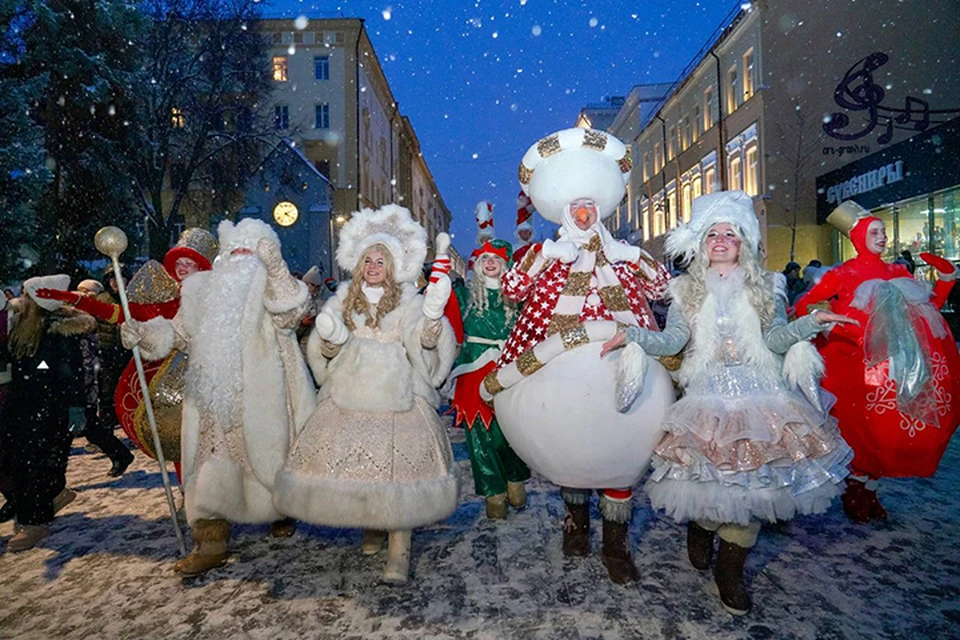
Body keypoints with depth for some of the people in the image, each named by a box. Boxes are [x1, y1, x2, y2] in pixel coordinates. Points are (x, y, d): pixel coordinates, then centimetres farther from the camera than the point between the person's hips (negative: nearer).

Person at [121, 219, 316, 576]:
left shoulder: (271, 287, -2)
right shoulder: (204, 289, 12)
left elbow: (290, 315, -22)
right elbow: (180, 332, 21)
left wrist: (276, 267, -30)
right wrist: (144, 332, 6)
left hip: (260, 398, -3)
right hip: (214, 397, 4)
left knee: (265, 456, 10)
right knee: (210, 468, 2)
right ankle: (210, 542, 13)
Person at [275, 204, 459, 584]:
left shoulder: (407, 302, 5)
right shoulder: (343, 301, 15)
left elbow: (424, 342, -6)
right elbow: (324, 351, 15)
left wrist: (433, 317, -26)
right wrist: (331, 339, -7)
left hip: (397, 398, -3)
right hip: (349, 396, 3)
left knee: (396, 465, -13)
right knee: (348, 460, -2)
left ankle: (399, 550, -8)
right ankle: (370, 527, 22)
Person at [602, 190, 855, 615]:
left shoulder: (764, 286, 13)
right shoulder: (686, 289, 11)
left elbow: (776, 338, 4)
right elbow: (673, 341, 0)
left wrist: (813, 322, -10)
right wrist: (631, 336, -13)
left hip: (759, 390, 1)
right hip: (707, 393, 0)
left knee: (751, 473, -7)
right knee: (712, 466, -11)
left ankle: (731, 567, 8)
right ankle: (700, 525, 22)